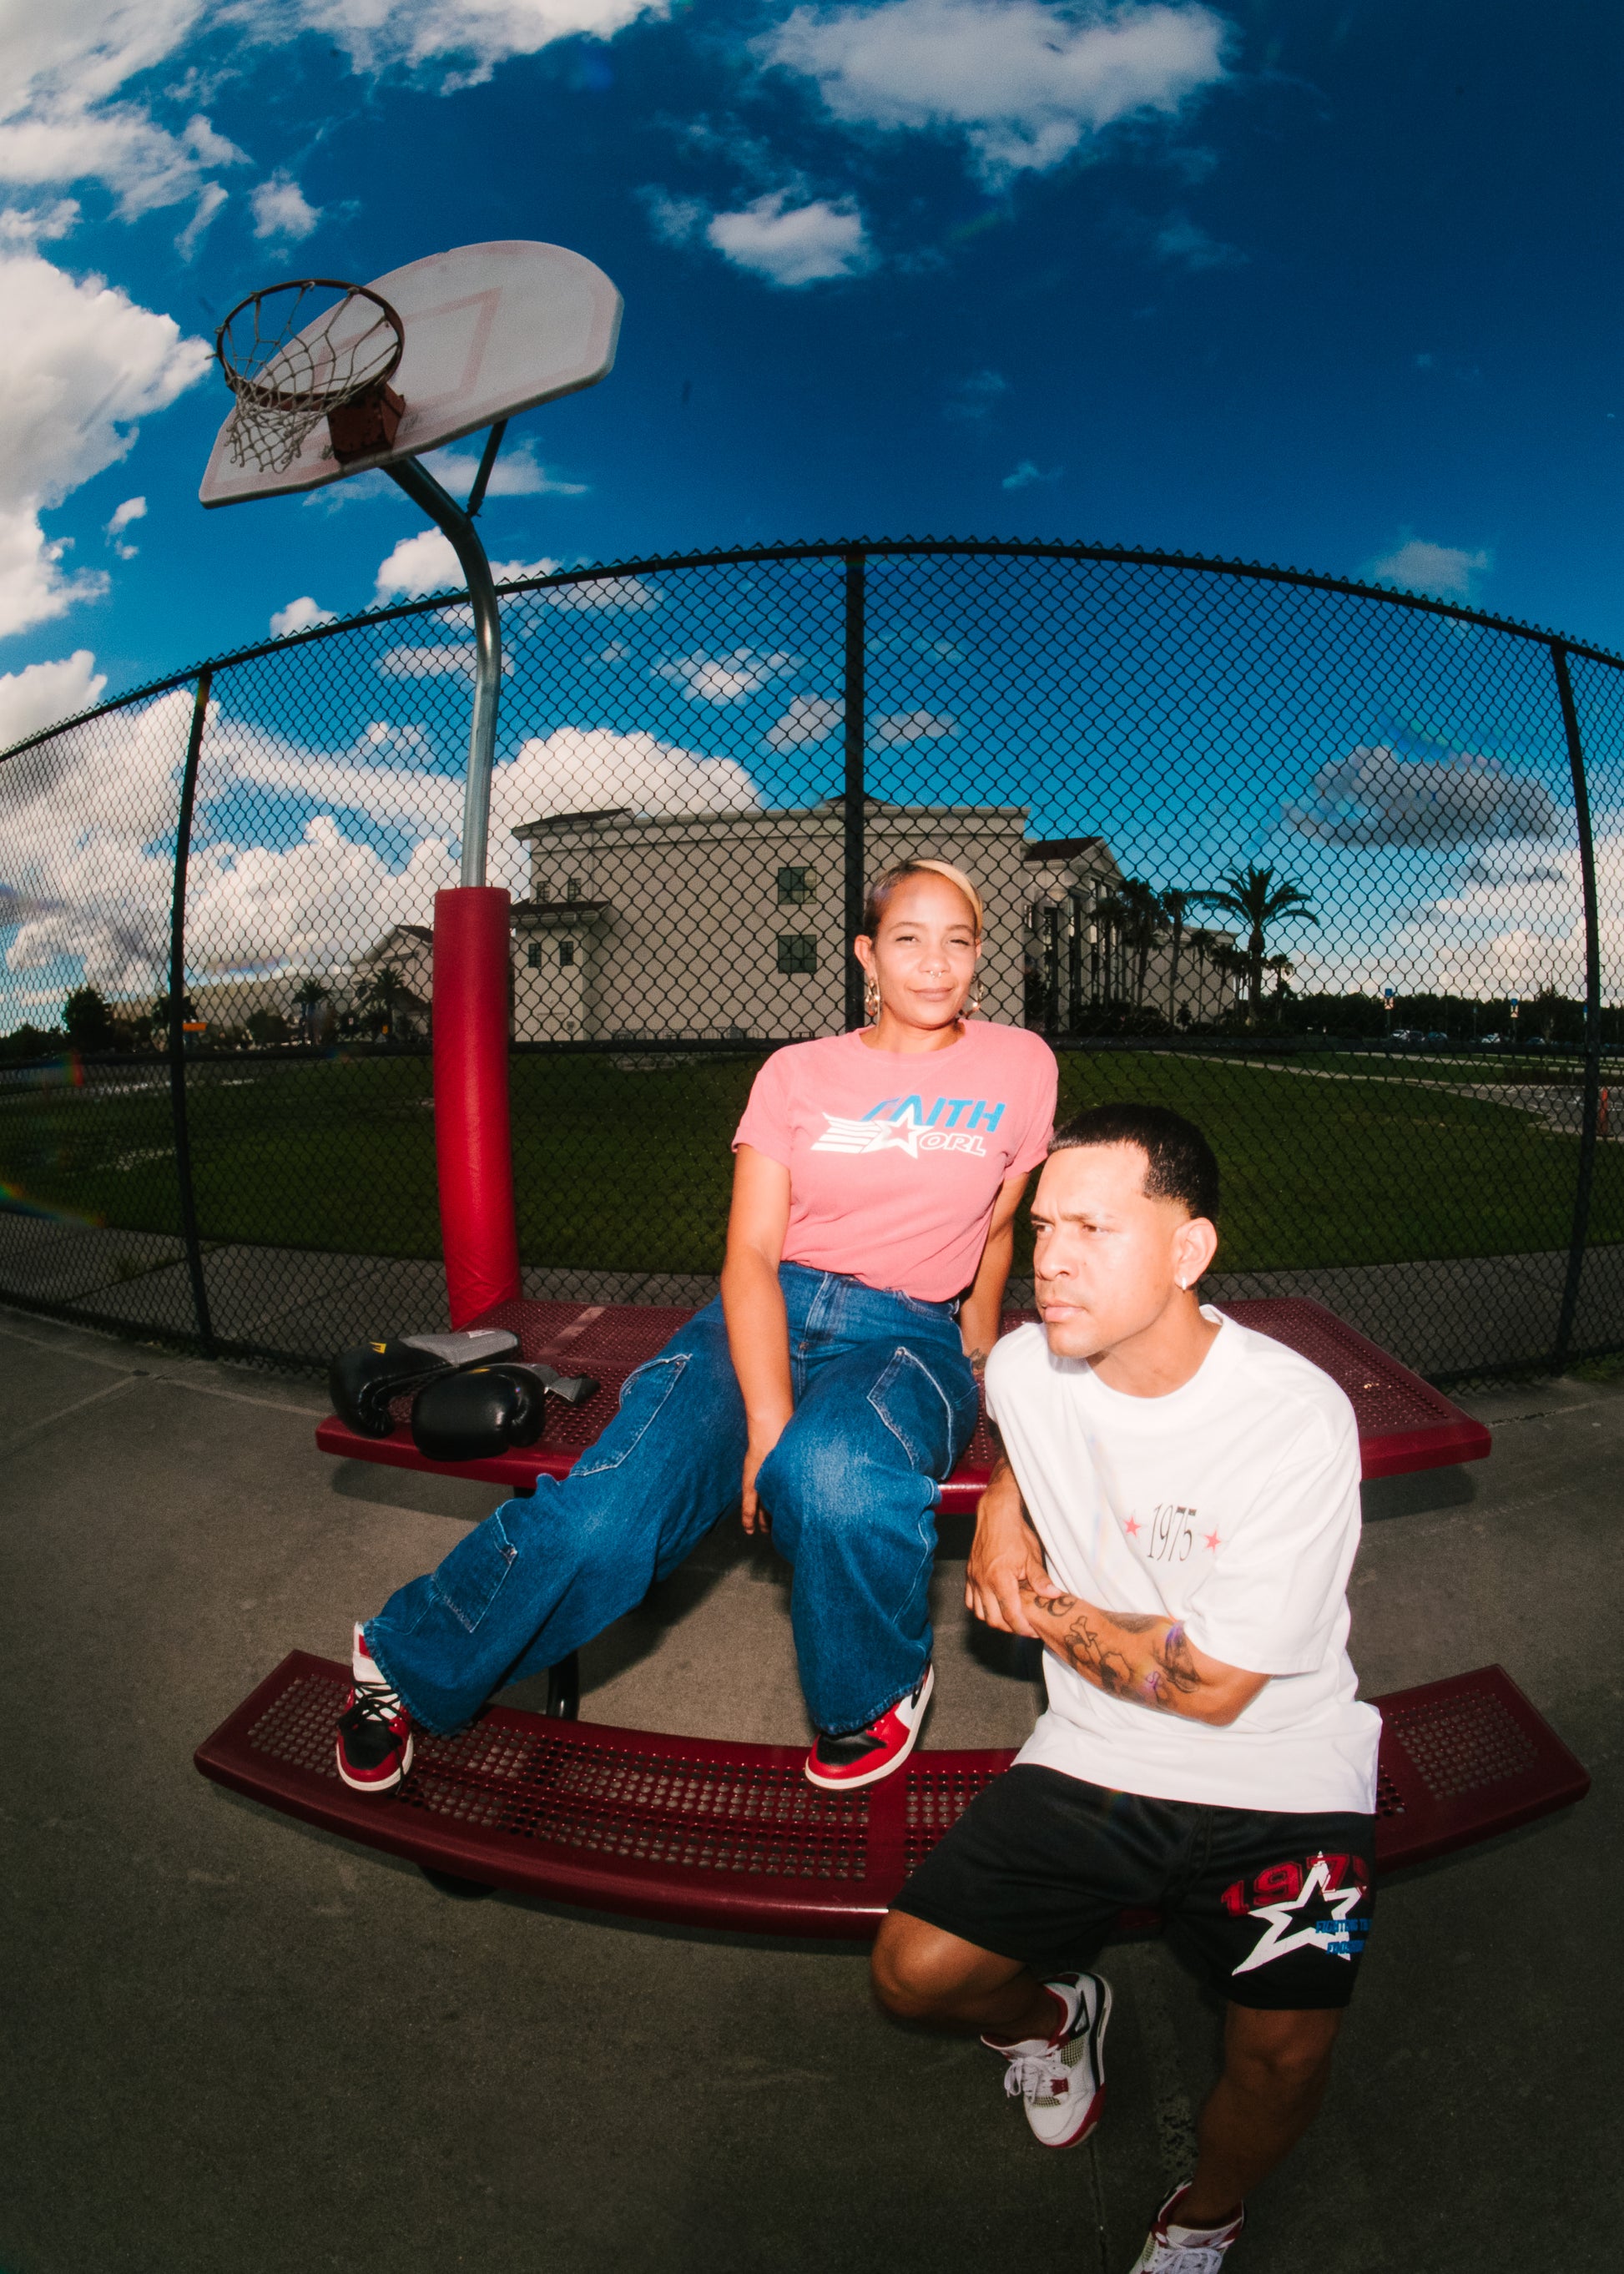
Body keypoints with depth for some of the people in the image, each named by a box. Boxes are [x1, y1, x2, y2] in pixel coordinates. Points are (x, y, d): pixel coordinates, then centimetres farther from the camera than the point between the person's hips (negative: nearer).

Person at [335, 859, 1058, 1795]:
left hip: (910, 1334, 0)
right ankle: (404, 1659, 5)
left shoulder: (1021, 1064, 6)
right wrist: (768, 1418, -18)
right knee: (605, 1511, -23)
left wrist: (975, 1355, 20)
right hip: (767, 1315, 1)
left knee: (839, 1475, -37)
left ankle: (875, 1691, -3)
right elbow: (751, 1254, -4)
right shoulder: (798, 1072, 5)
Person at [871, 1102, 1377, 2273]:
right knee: (915, 1971, -7)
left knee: (1285, 2063, -19)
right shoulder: (1024, 1367, -9)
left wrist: (1041, 1611, -8)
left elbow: (1212, 1686, -19)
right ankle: (1053, 2013, 30)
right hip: (1095, 1762, 3)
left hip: (1278, 1782, -3)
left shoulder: (1298, 1419, -23)